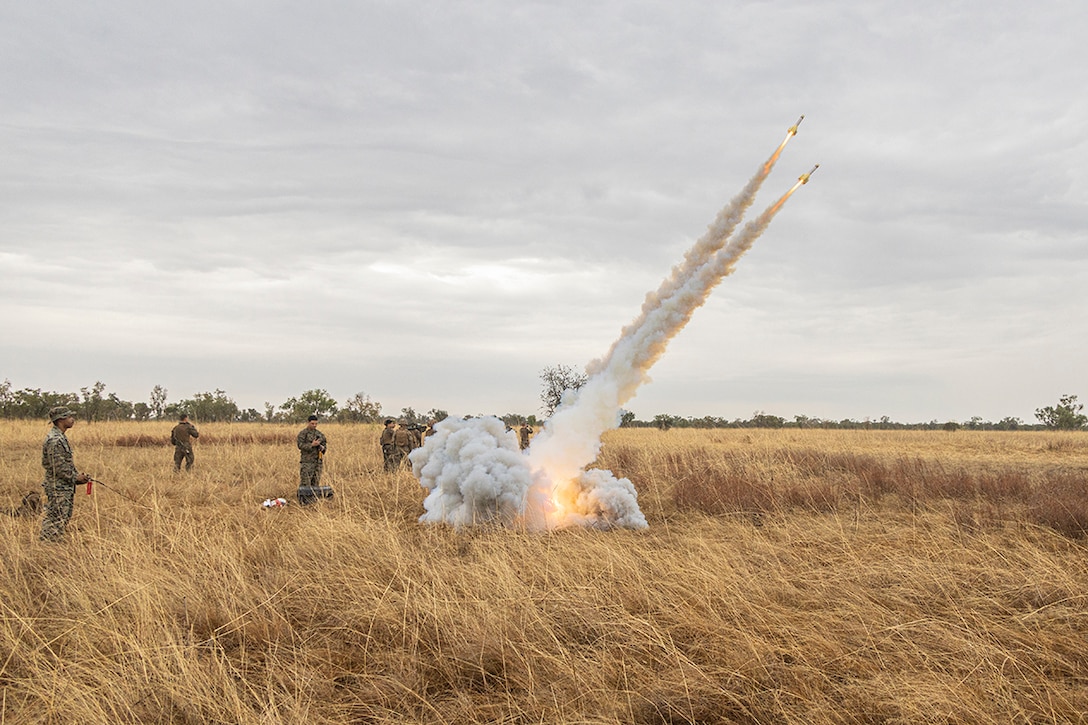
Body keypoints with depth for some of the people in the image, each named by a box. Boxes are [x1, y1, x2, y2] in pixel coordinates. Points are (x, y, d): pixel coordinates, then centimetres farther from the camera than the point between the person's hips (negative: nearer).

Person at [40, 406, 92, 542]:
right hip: (58, 489, -10)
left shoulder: (61, 437, 14)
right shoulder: (54, 440, -19)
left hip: (66, 488, 10)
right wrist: (75, 478, -12)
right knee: (57, 521, -7)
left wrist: (78, 475, 10)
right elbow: (58, 467, -23)